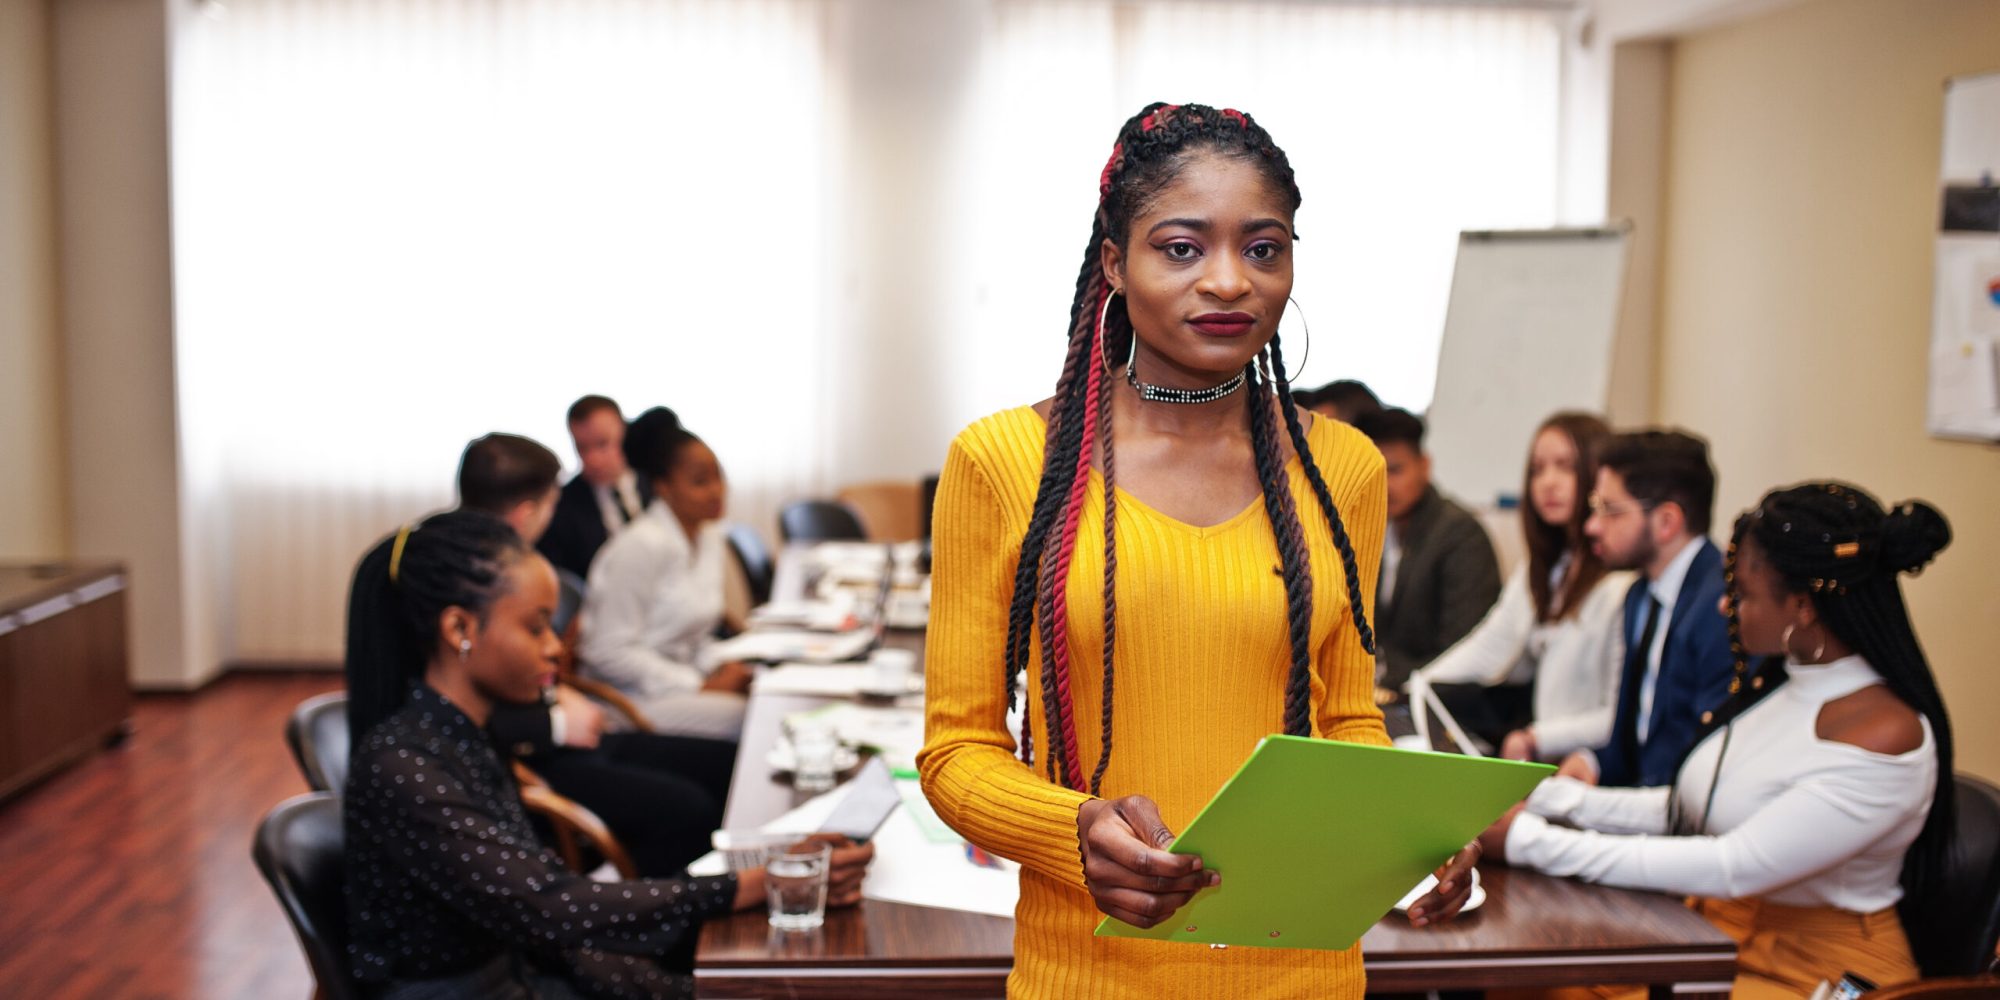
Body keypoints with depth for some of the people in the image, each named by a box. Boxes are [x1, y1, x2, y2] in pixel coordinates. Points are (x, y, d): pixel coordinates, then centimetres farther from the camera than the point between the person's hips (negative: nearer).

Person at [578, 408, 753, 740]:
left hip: (686, 678, 9)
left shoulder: (712, 538, 11)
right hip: (627, 700, -8)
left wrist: (719, 670, -1)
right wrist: (702, 687, -17)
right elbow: (610, 653, -17)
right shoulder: (640, 547, -16)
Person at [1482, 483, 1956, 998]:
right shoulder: (1778, 682, 3)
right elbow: (1686, 809, 9)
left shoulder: (1885, 737, -21)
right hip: (1718, 933, 7)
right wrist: (1553, 800, -5)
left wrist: (1535, 843, -24)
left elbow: (1735, 868, -24)